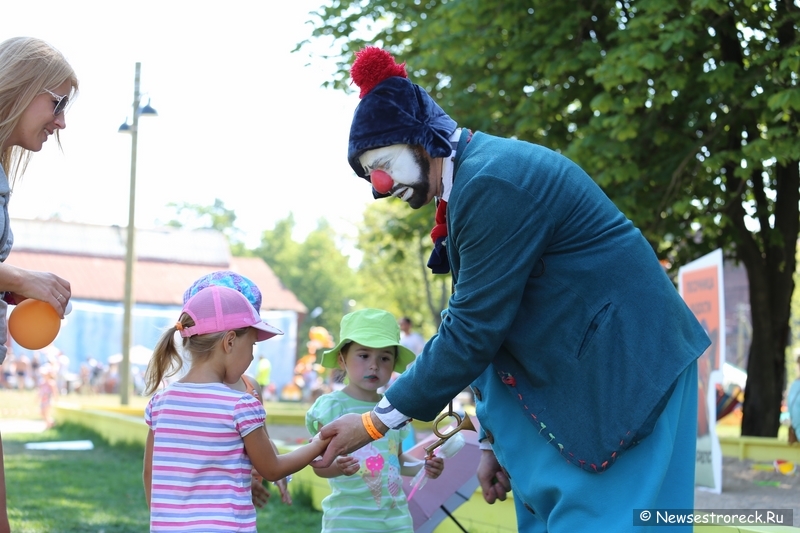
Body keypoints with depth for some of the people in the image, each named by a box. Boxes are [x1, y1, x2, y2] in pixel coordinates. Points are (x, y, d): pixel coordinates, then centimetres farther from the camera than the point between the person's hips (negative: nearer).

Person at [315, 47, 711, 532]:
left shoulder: (492, 182, -21)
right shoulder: (471, 179, 10)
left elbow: (472, 331, -21)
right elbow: (486, 322, 13)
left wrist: (378, 421, -13)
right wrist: (493, 440, 12)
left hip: (624, 366, -10)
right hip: (574, 373, 10)